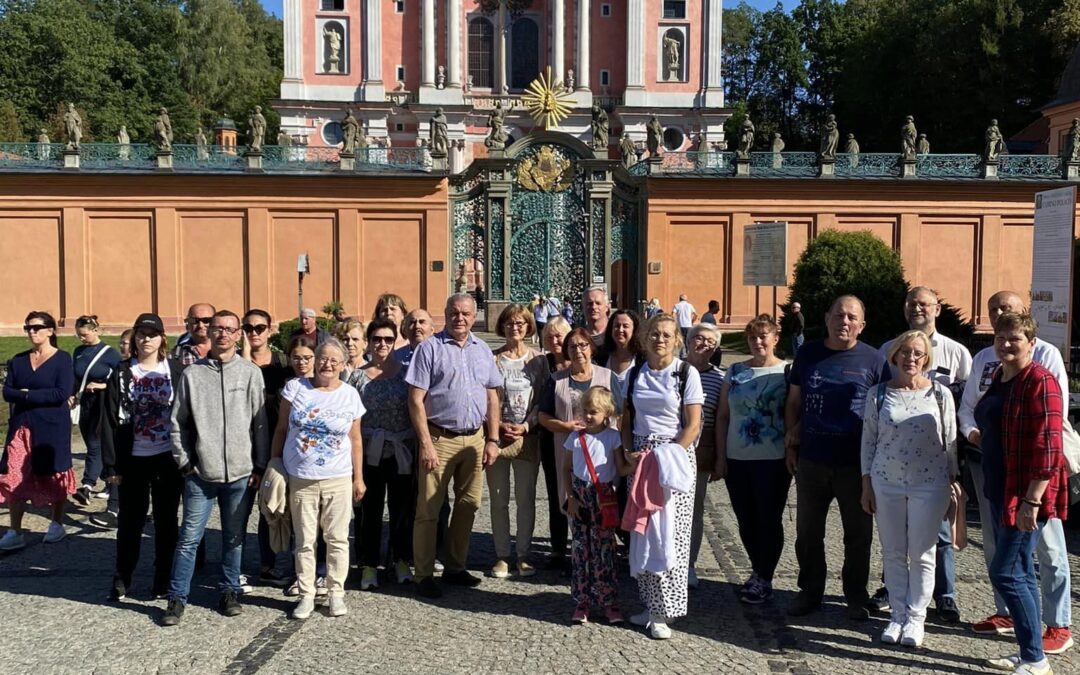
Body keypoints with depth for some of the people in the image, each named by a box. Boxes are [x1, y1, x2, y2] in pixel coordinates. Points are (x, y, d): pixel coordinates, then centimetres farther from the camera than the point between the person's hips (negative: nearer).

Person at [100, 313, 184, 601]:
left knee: (166, 520, 8)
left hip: (168, 458, 0)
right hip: (134, 459, 0)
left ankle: (163, 579, 19)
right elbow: (109, 420, -1)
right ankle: (122, 579, 21)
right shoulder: (121, 373, 2)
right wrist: (111, 465, -6)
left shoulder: (175, 371, 1)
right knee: (130, 520, 9)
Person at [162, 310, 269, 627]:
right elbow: (178, 422, 5)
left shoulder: (251, 373, 1)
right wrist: (184, 461, 0)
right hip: (200, 473, 0)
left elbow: (260, 422, 2)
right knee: (189, 538, 3)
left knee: (234, 538, 12)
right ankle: (177, 597, 15)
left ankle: (230, 591, 26)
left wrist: (259, 466, 1)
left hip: (240, 472, 1)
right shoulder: (192, 373, 1)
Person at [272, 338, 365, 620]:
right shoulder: (295, 388, 0)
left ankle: (336, 592, 18)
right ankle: (306, 595, 18)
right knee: (305, 541, 7)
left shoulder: (350, 395, 3)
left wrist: (359, 478, 6)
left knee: (337, 539, 5)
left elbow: (355, 439, 7)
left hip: (339, 480, 1)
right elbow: (281, 430, 5)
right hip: (300, 479, 0)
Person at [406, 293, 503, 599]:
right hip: (439, 438, -5)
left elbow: (492, 397, 15)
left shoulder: (482, 350, 11)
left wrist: (492, 440, 8)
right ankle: (425, 574, 9)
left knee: (468, 505, 12)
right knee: (429, 509, -1)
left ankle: (455, 567, 25)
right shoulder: (430, 348, -4)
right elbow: (416, 400, -8)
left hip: (474, 439, 5)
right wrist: (426, 444, -14)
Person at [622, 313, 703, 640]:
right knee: (642, 532, 4)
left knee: (669, 533, -4)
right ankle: (650, 604, 17)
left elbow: (693, 425, -6)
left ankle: (663, 612, 4)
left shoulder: (686, 373, -4)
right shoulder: (635, 374, 9)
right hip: (640, 460, 4)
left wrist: (670, 456, -16)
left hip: (674, 457, -4)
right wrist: (628, 452, -3)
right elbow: (626, 420, 13)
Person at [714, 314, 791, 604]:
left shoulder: (787, 372, -2)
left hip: (773, 461, -4)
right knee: (746, 521, 12)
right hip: (736, 460, 4)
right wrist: (721, 457, 4)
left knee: (769, 520, 4)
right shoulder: (735, 371, 7)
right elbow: (722, 416, 8)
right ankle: (758, 572, 29)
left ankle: (764, 579, 16)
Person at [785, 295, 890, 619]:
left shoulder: (873, 360, -2)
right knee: (808, 531, 11)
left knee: (858, 532, 10)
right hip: (811, 459, 2)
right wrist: (791, 444, 5)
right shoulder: (808, 354, 4)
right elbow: (793, 403, 10)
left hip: (856, 462, -2)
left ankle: (856, 594, 26)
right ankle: (810, 591, 26)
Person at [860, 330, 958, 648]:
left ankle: (916, 617, 17)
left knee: (922, 554, 4)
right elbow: (868, 440, 5)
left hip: (929, 484, -1)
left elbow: (950, 442, 4)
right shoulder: (879, 394, 3)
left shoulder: (940, 394, 0)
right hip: (886, 483, 1)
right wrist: (866, 485, 4)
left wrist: (954, 482, 2)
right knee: (893, 553, 8)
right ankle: (897, 615, 20)